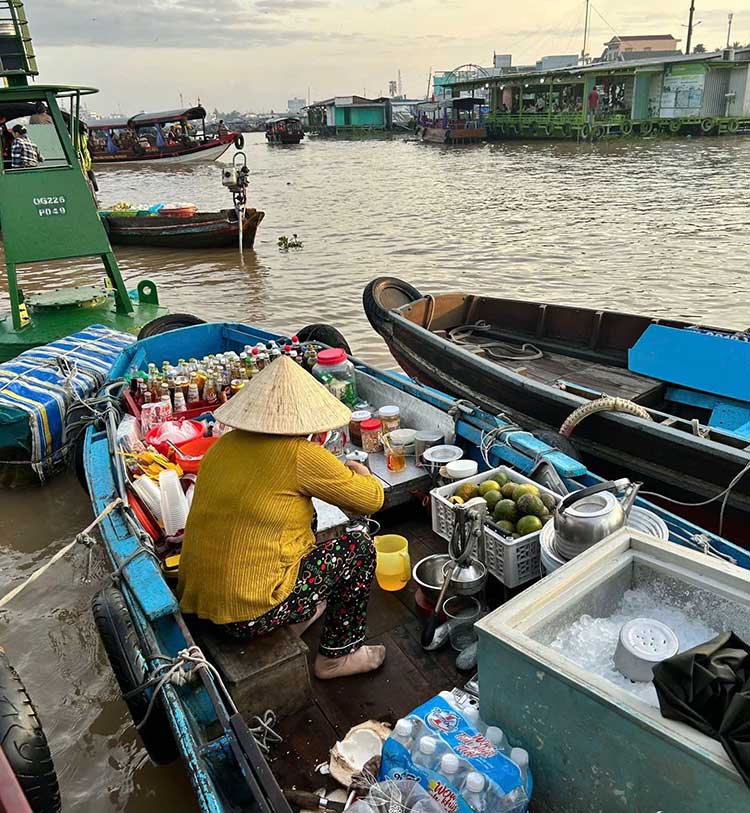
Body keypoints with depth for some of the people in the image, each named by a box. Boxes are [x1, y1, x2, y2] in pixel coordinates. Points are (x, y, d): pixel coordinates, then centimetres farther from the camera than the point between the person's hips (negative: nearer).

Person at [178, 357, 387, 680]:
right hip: (250, 617, -7)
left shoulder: (223, 445, 3)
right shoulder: (301, 455, -18)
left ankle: (297, 617, 33)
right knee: (359, 546, 6)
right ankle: (337, 656, 19)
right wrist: (361, 473, 16)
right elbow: (372, 499, -8)